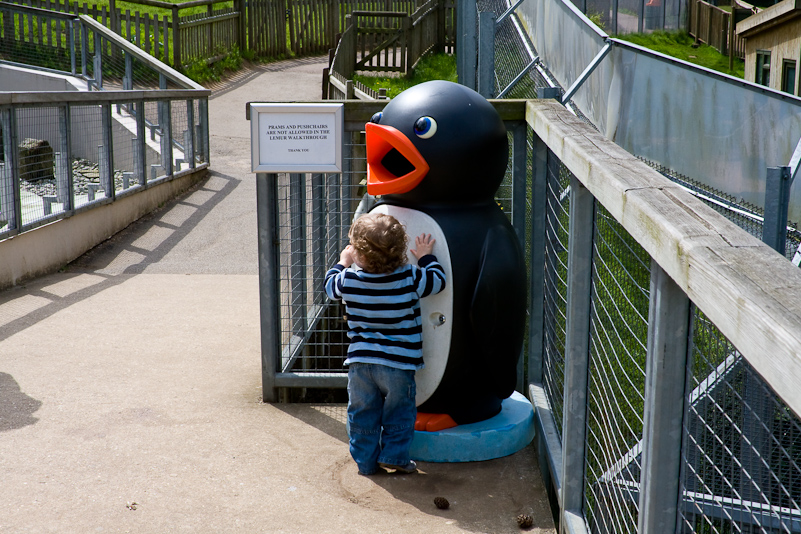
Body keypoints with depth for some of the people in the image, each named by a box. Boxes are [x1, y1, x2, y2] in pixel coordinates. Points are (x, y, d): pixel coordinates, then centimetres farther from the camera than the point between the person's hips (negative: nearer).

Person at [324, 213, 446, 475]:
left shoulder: (348, 279, -8)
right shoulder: (410, 278, -13)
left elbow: (331, 286, 14)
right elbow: (437, 280, 2)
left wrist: (342, 262, 29)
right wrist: (426, 257, 16)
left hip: (360, 362, 2)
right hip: (398, 364, -2)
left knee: (362, 412, 15)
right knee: (399, 412, 16)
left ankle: (365, 460, 21)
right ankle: (394, 455, 17)